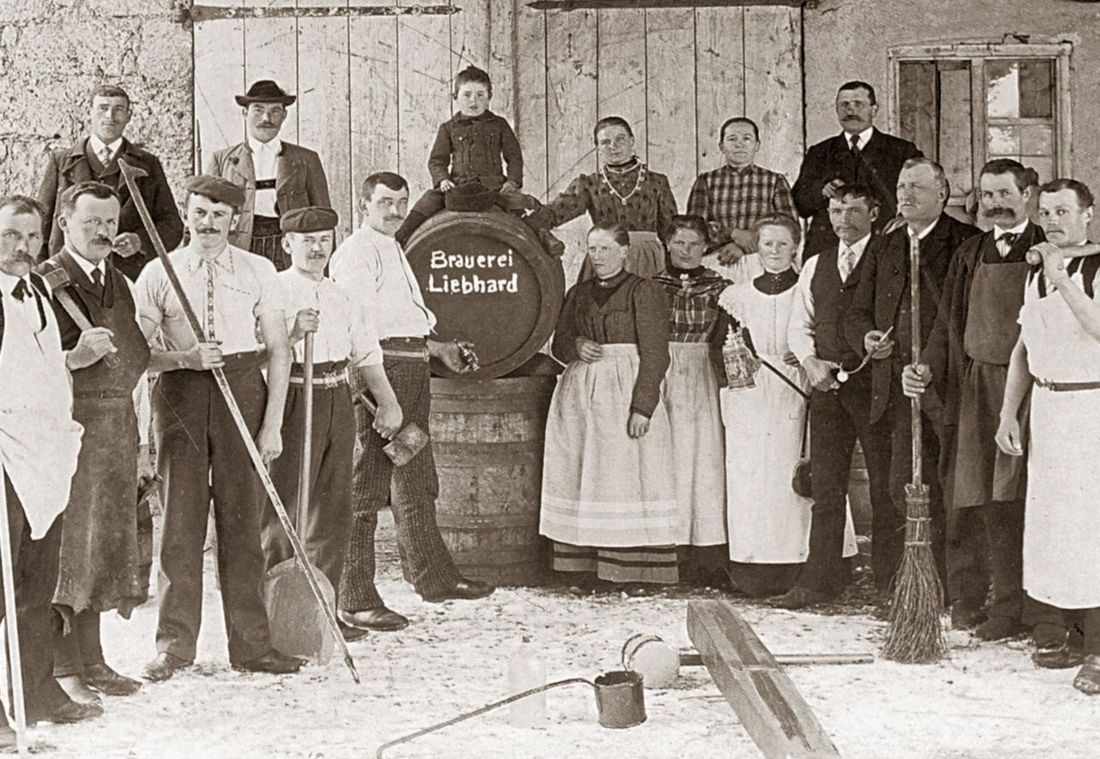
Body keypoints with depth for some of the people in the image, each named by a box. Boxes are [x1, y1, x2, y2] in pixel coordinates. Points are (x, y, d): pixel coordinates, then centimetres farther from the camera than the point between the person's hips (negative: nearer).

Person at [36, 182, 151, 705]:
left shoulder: (120, 283, 17)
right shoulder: (43, 282, -7)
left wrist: (140, 437, 19)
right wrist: (75, 357, -28)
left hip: (118, 423, 7)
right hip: (69, 422, -7)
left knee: (106, 544, 10)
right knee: (67, 548, -6)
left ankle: (91, 662, 19)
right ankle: (63, 666, 1)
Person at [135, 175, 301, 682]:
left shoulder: (258, 272, 6)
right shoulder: (158, 274, 6)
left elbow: (278, 351, 4)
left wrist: (273, 423, -4)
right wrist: (184, 358, -15)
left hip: (243, 391, 0)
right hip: (180, 395, 0)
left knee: (243, 520, 2)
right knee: (180, 518, 0)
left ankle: (250, 644, 9)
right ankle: (174, 645, 7)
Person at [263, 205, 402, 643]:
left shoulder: (344, 299, 16)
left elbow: (366, 355, 15)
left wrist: (389, 404, 5)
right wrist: (293, 332, -24)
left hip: (338, 403, 6)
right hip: (294, 400, -6)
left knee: (334, 510, 9)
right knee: (282, 511, -5)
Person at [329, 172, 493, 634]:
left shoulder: (394, 252, 22)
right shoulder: (356, 253, -11)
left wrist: (440, 349, 30)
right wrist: (383, 397, -25)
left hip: (412, 370, 10)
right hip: (379, 371, -10)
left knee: (417, 483, 21)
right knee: (365, 491, -8)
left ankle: (433, 578, 35)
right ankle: (355, 601, -4)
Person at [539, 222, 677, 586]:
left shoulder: (644, 291, -2)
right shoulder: (578, 294, 16)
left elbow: (654, 355, -7)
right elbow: (559, 342, 18)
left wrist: (643, 407, -16)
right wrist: (576, 345, -6)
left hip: (625, 393, -5)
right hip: (579, 396, 6)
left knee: (625, 476, -7)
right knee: (582, 477, 2)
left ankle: (632, 568, -6)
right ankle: (583, 564, 5)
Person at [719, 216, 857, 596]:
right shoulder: (737, 296, 12)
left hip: (795, 398, -2)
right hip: (748, 401, 2)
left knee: (792, 477, -7)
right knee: (750, 476, -3)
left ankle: (794, 570, -1)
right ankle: (752, 572, 1)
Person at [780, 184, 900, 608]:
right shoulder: (816, 266, 15)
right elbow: (799, 325, 18)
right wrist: (811, 361, 1)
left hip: (874, 381, -5)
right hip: (827, 383, 5)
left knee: (885, 485, 0)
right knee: (825, 484, 8)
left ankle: (889, 583, 9)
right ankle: (820, 579, 14)